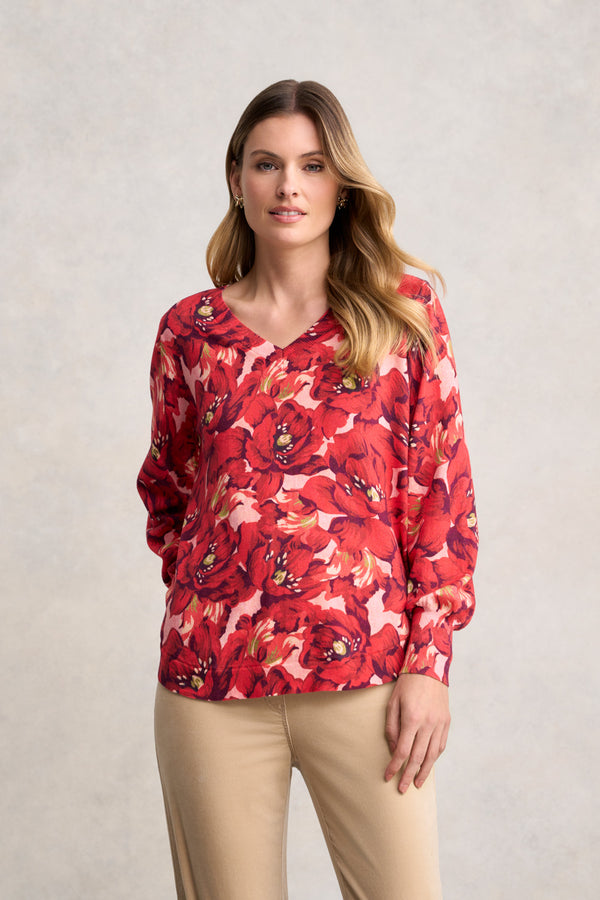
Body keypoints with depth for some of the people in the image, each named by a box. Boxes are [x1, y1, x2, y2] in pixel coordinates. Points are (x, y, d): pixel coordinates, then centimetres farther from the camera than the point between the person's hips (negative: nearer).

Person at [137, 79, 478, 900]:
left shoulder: (403, 308, 2)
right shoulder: (190, 330, 6)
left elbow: (444, 489, 0)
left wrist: (430, 661, -5)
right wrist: (200, 586, 8)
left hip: (364, 674, -1)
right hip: (212, 682, 2)